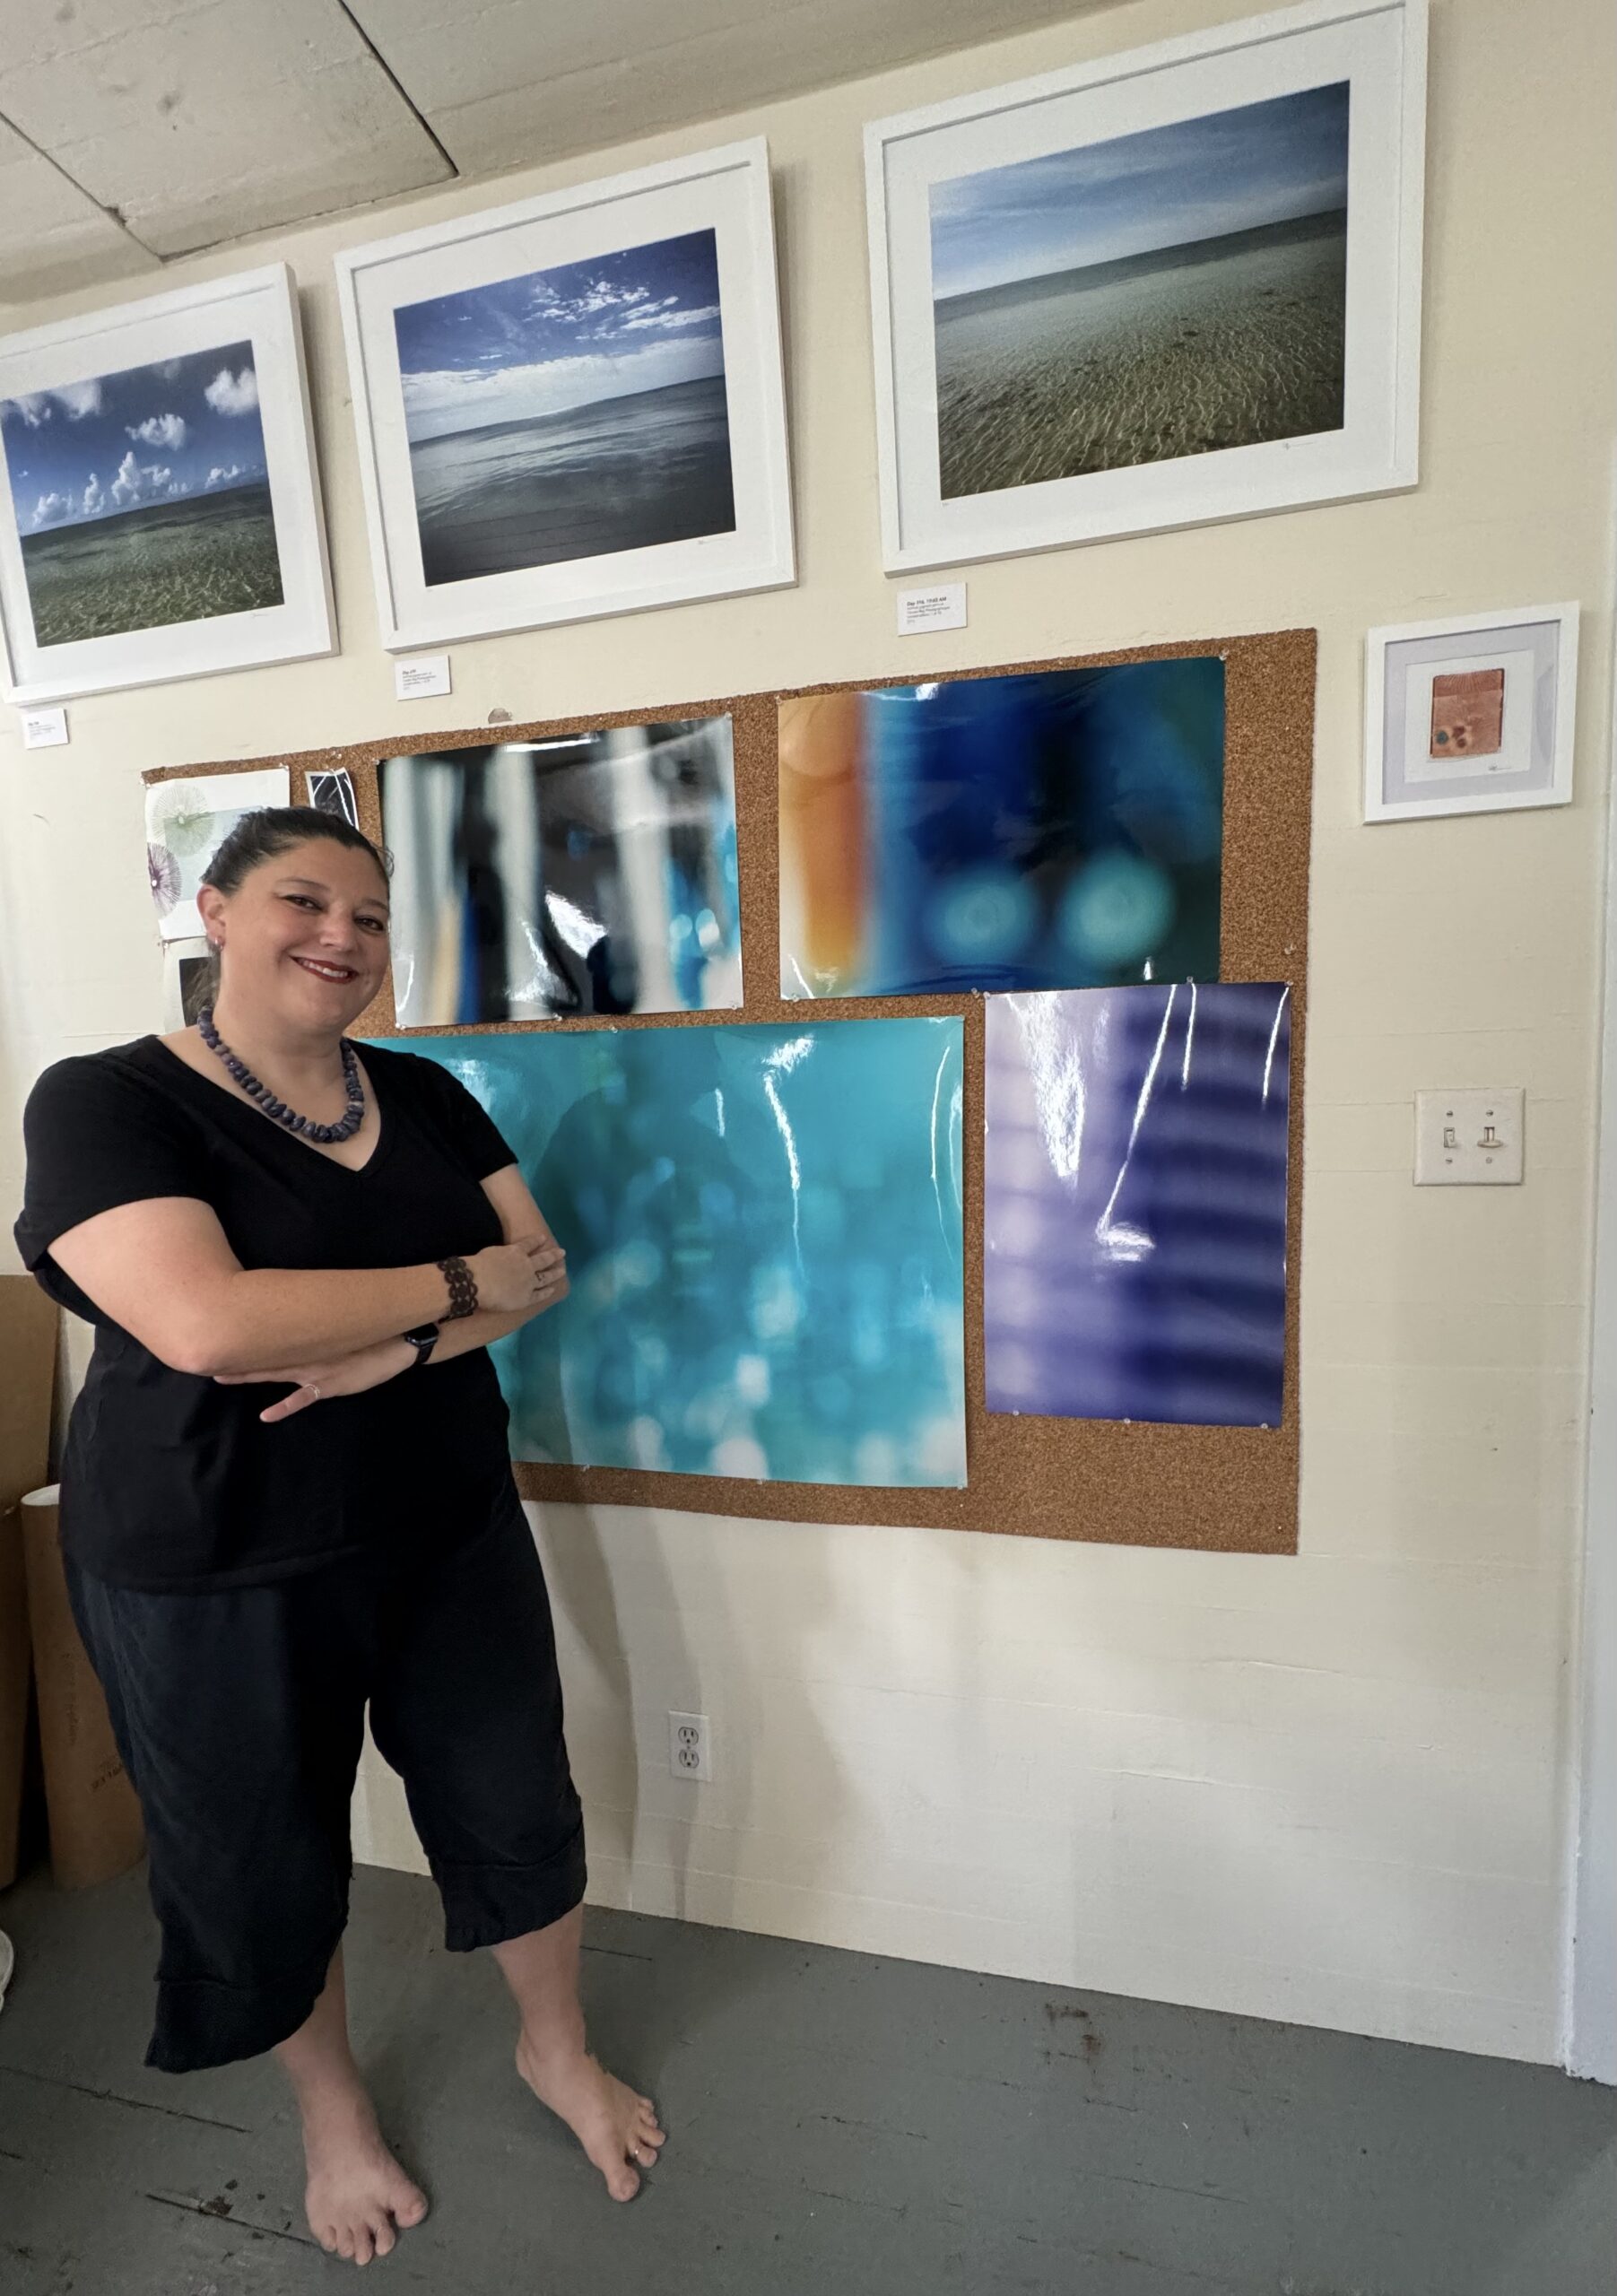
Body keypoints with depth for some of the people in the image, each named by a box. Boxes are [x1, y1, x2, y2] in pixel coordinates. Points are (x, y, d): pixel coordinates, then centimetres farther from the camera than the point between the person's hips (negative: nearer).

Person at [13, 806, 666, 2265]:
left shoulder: (425, 1096, 2)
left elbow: (539, 1269, -3)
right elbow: (208, 1326, -28)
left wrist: (389, 1347, -20)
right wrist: (460, 1286, -20)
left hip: (451, 1537, 4)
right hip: (214, 1579, -3)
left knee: (517, 1807, 17)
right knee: (266, 1865, 19)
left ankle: (557, 2052, 48)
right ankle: (333, 2111, 51)